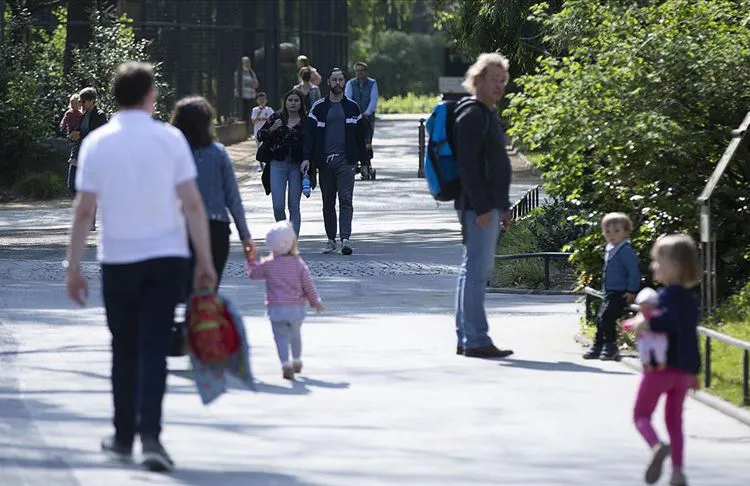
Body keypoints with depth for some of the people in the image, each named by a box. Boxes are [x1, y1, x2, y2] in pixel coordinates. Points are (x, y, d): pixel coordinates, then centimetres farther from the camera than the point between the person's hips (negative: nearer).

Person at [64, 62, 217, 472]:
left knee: (124, 350, 14)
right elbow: (193, 204, -7)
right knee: (154, 348, -2)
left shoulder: (96, 143, -3)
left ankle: (123, 437, 20)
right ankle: (149, 434, -16)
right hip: (166, 255, -1)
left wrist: (73, 267, 0)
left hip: (118, 258, 1)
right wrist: (205, 260, -2)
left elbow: (84, 210, -5)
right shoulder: (170, 139, -4)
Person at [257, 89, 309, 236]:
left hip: (297, 166, 0)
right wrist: (272, 129, -11)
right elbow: (260, 136, 7)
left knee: (294, 206, 1)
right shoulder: (277, 118, 5)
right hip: (278, 164, 0)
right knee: (278, 206, -5)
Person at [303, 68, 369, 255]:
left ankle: (345, 238, -20)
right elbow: (309, 132, 0)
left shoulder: (352, 107, 10)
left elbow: (360, 135, 15)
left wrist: (364, 161, 12)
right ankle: (331, 239, 13)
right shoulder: (318, 107, 7)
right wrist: (307, 157, -12)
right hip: (325, 160, 1)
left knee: (345, 199, -12)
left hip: (346, 160, -1)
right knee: (328, 202, 6)